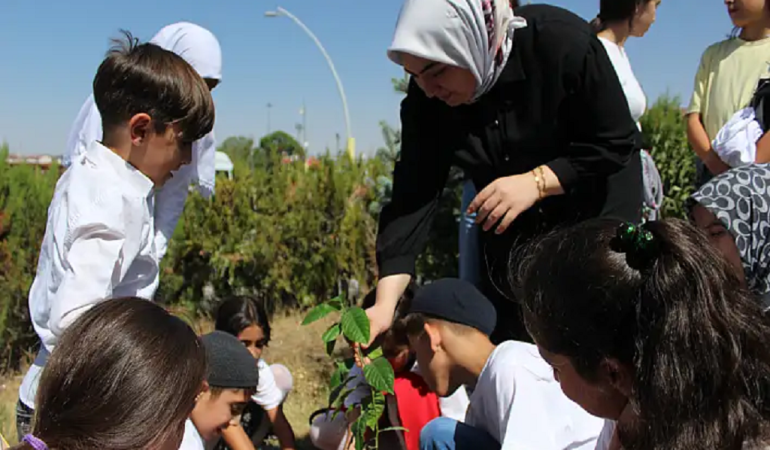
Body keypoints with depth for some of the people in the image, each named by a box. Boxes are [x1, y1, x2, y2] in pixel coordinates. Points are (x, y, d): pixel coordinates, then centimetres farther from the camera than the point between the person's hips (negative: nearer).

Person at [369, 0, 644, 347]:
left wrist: (536, 181, -34)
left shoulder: (562, 42, -28)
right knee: (508, 341, 7)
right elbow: (413, 195, -20)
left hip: (597, 207, -3)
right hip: (512, 231, 4)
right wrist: (385, 303, -29)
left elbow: (617, 144, -20)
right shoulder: (427, 97, -17)